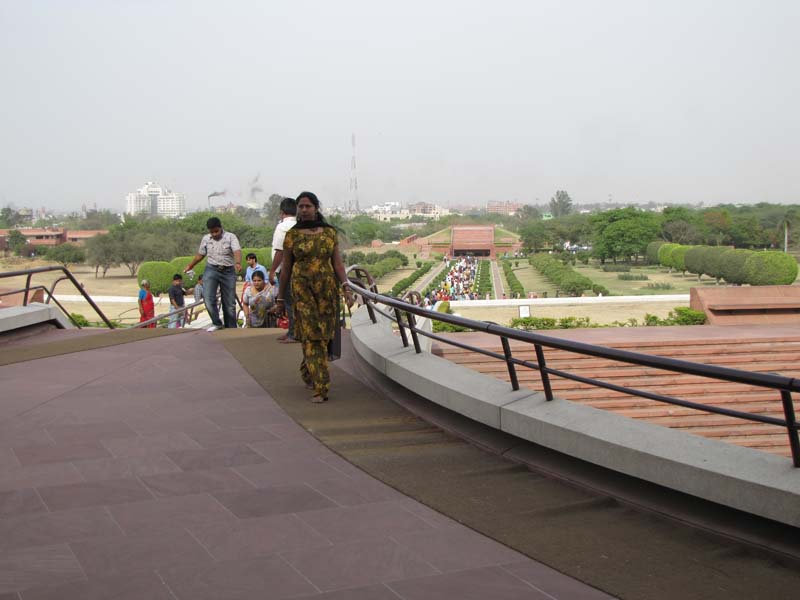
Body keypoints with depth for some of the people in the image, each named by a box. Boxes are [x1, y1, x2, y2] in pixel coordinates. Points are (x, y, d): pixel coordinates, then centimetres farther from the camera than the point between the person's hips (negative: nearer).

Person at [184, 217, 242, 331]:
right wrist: (190, 266, 22)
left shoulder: (230, 237, -4)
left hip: (228, 271, -2)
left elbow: (237, 251, -20)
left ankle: (231, 328, 13)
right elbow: (200, 254, 21)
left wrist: (238, 263, -39)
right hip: (212, 269, 2)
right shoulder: (206, 238, 8)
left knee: (229, 302, 2)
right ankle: (217, 323, -3)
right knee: (208, 297, -15)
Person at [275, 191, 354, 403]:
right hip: (303, 290, -3)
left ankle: (307, 372, 35)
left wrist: (347, 288, -8)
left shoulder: (330, 232, 5)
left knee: (323, 335, 9)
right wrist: (280, 298, 7)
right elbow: (285, 268, 5)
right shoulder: (292, 235, 1)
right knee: (312, 337, -9)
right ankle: (321, 388, -10)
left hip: (327, 289, 3)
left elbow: (337, 262, 4)